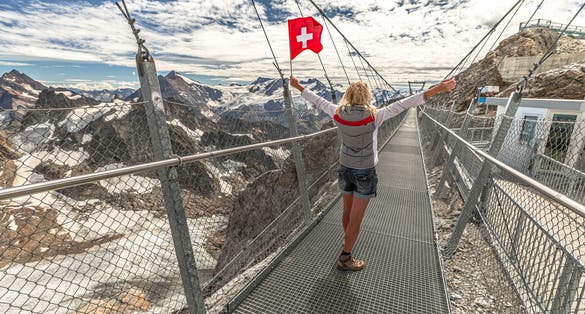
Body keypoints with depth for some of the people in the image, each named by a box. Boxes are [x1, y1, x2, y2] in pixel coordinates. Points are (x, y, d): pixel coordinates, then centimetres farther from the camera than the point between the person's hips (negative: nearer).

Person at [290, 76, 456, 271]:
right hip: (365, 173, -4)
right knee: (356, 218, 8)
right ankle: (344, 259, 20)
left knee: (347, 209, 24)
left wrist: (298, 86, 17)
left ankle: (348, 240, 49)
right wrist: (437, 89, -15)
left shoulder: (339, 114, -10)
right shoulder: (374, 116, -20)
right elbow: (405, 104, -20)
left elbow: (317, 101, 2)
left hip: (345, 169, 4)